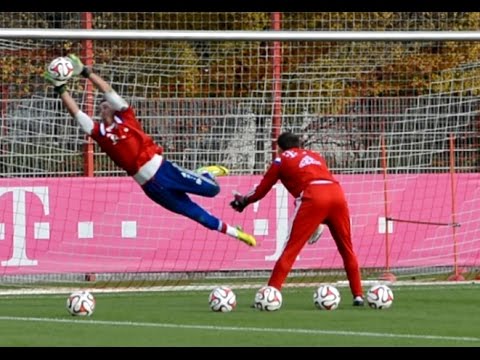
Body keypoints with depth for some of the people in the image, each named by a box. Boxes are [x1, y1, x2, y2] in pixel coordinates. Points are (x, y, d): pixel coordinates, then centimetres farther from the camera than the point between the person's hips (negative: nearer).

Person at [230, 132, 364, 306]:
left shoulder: (282, 159, 20)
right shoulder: (315, 156, 34)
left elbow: (261, 189, 24)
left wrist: (242, 201, 42)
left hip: (313, 197, -4)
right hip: (337, 193, 4)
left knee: (291, 248, -1)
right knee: (347, 249, 15)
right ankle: (358, 295, 13)